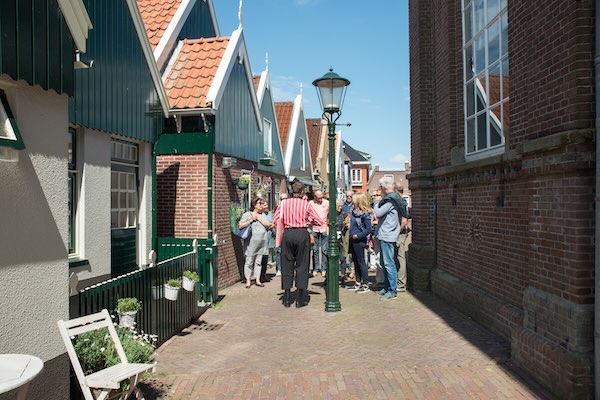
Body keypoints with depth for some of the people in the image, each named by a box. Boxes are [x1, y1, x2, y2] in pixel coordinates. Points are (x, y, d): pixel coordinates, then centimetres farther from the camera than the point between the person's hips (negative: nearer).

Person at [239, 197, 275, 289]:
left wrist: (258, 218, -4)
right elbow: (240, 226, -2)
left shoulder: (262, 215, 17)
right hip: (252, 242, -4)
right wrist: (251, 220, -7)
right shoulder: (247, 214, 5)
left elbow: (268, 226, 2)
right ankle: (248, 280, 5)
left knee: (259, 261, 7)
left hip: (262, 242, 4)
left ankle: (257, 280, 13)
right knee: (249, 262, -2)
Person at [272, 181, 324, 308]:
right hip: (302, 234, -1)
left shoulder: (284, 203, 2)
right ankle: (300, 299, 8)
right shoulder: (306, 204, -1)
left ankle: (287, 299, 13)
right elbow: (319, 221, -2)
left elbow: (275, 220, -1)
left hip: (287, 234, 2)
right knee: (301, 265, 7)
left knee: (287, 265, 11)